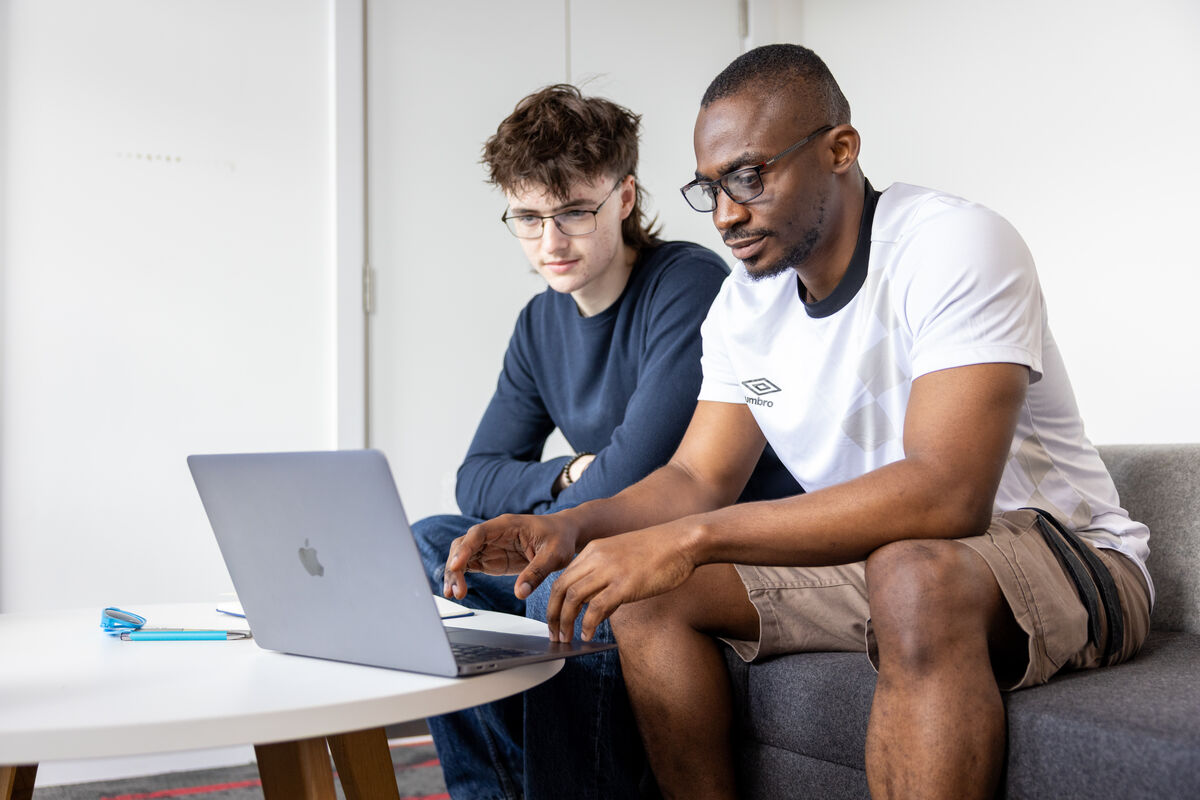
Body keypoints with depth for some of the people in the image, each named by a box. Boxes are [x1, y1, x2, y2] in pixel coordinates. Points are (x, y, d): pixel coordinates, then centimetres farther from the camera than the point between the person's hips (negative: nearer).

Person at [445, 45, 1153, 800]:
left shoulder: (957, 246, -21)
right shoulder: (745, 301, 3)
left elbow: (948, 494, -33)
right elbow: (698, 478, 5)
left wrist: (692, 538, -38)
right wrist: (571, 525, -17)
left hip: (1060, 551, -6)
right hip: (871, 557, 7)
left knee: (915, 576, -39)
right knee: (648, 586, -7)